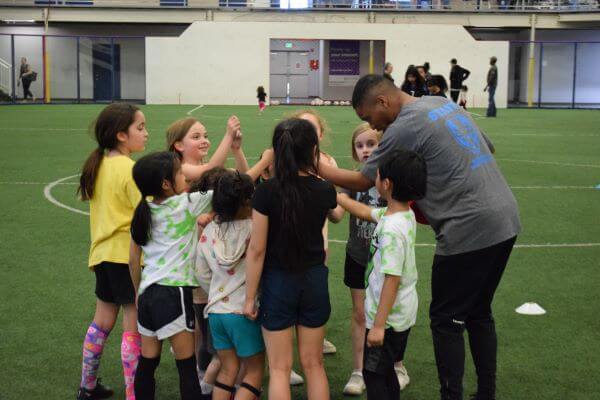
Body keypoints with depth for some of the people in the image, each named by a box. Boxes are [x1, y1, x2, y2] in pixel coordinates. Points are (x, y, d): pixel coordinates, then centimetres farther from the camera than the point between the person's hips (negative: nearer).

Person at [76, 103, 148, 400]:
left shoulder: (99, 165, 7)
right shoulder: (130, 169, -17)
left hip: (103, 253, 8)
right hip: (129, 254, -8)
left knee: (102, 321, 20)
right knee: (134, 327, -1)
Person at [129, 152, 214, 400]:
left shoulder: (144, 211, 8)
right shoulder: (185, 204, -9)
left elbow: (133, 259, 13)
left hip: (147, 294, 6)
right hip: (174, 293, -6)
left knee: (147, 362, 13)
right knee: (187, 365, 2)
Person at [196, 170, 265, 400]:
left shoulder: (209, 232, -1)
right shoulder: (255, 230, -17)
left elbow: (202, 275, 6)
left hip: (216, 311, 5)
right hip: (244, 312, -5)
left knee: (227, 371, 16)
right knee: (254, 371, 9)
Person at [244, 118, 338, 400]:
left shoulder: (267, 191, -15)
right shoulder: (325, 190, -6)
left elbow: (256, 249, -13)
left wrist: (249, 297, -3)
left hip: (277, 282, -3)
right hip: (314, 281, 3)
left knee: (279, 369, 7)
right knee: (313, 365, 15)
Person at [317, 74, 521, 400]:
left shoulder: (404, 128, -13)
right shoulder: (443, 103, 13)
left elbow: (362, 181, -4)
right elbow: (486, 150, 21)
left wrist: (318, 168, 10)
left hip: (469, 231, -9)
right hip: (505, 219, 9)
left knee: (446, 320, 4)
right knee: (479, 313, 19)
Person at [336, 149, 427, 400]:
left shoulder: (392, 229, -27)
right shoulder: (405, 214, 1)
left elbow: (392, 279, -27)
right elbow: (366, 213, 17)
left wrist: (378, 325, -23)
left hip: (388, 316, -9)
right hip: (402, 313, 9)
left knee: (373, 373, 4)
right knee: (385, 371, 21)